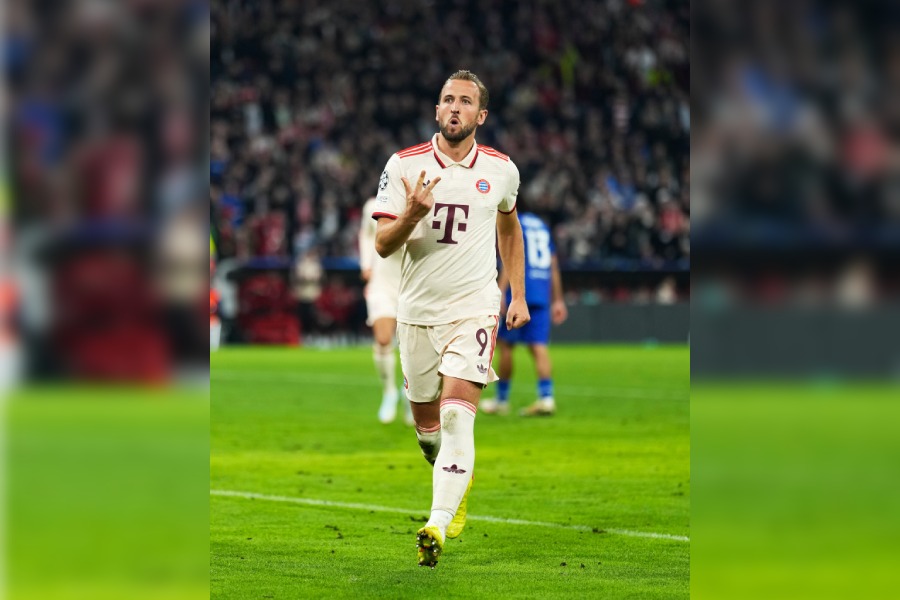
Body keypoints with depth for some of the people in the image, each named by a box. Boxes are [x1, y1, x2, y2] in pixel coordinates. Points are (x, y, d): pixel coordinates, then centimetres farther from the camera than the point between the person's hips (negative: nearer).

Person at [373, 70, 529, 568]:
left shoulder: (501, 169, 2)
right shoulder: (404, 166, -4)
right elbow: (383, 244, -6)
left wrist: (519, 295, 19)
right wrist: (411, 215, -27)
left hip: (473, 309, -2)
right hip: (417, 312, 2)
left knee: (457, 416, -18)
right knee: (427, 425, 13)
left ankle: (438, 527, -24)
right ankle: (458, 478, 45)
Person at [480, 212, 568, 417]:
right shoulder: (541, 225, 18)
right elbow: (553, 266, 19)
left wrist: (500, 292, -18)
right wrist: (558, 300, 21)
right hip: (542, 297, 6)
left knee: (505, 344, 5)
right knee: (538, 346, 1)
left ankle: (502, 400, 10)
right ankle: (546, 397, -13)